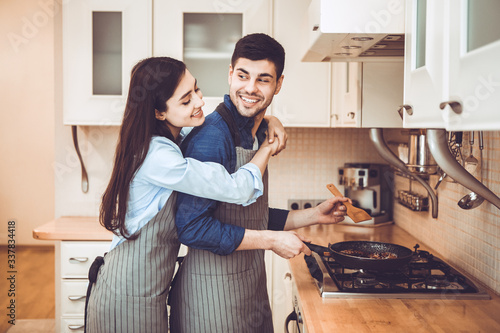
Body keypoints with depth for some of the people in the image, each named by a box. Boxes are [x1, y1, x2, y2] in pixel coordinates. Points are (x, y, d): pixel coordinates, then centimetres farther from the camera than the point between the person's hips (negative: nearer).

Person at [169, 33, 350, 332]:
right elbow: (192, 226, -25)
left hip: (252, 284, 8)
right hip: (213, 288, -8)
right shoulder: (212, 136, -20)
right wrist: (272, 240, -18)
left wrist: (314, 215, 12)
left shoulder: (258, 135, 8)